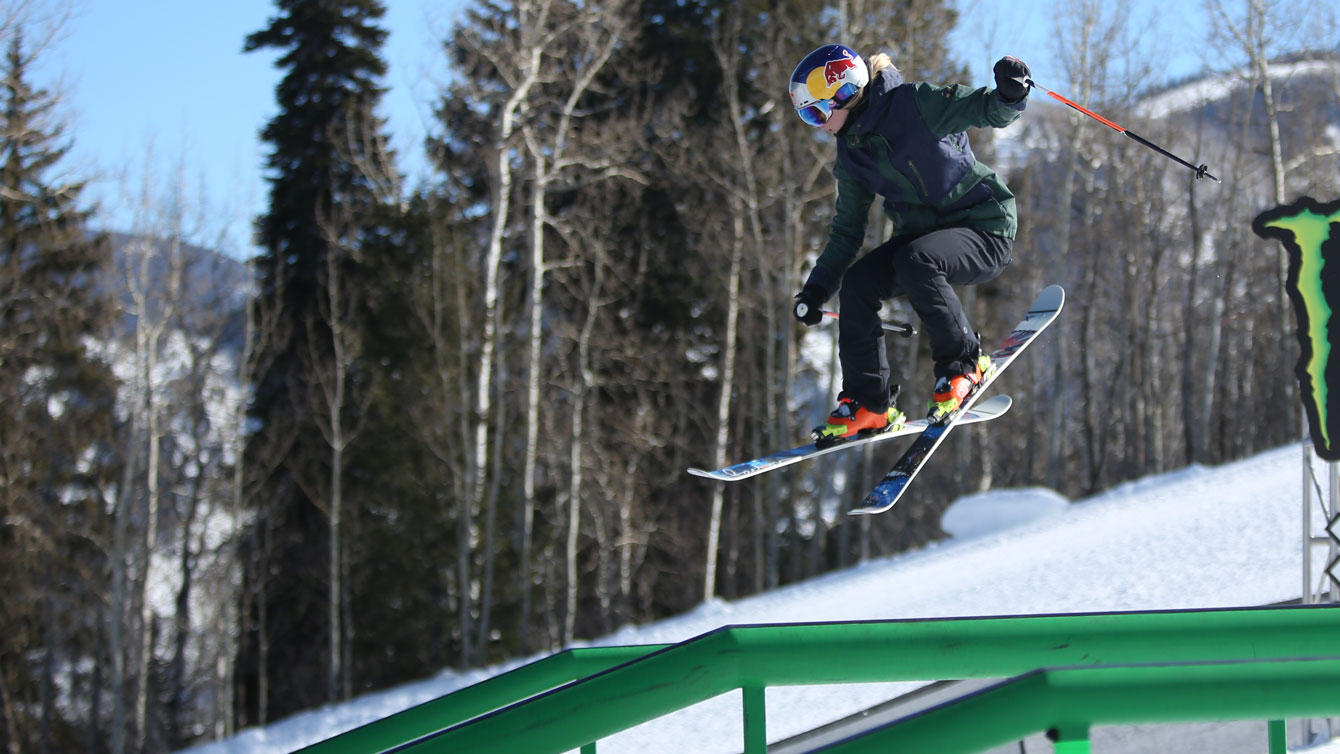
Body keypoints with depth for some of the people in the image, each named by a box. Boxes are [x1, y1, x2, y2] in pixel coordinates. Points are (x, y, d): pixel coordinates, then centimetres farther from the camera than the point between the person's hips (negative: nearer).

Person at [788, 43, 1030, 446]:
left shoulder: (914, 104, -16)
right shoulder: (850, 153, 6)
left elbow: (990, 112, -18)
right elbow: (847, 229, 13)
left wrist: (1009, 93, -41)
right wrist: (817, 288, 4)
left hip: (984, 228, -7)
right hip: (922, 232, 7)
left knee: (913, 260, -34)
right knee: (857, 283, -16)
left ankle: (964, 364, -15)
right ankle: (869, 405, -6)